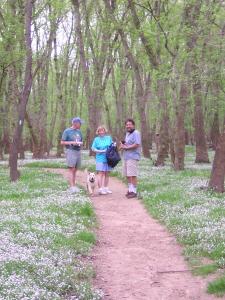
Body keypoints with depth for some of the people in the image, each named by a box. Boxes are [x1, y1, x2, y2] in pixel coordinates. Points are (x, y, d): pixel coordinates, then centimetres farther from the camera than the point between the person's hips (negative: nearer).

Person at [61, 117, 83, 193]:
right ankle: (71, 187, -14)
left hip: (78, 151, 6)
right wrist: (72, 142, -14)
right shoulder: (67, 131, -3)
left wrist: (80, 143, 0)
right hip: (71, 151, -6)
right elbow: (62, 142, -4)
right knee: (71, 169, -11)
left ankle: (74, 186, 10)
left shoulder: (79, 131, 15)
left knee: (75, 170, 6)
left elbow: (81, 141, 24)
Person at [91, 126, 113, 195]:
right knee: (101, 173, -7)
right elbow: (93, 149, 0)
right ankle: (100, 189, -5)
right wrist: (101, 151, -12)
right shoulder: (96, 139, 3)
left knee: (107, 174, 8)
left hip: (108, 158, 3)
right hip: (100, 159, -3)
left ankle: (106, 188, 17)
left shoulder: (109, 138, 11)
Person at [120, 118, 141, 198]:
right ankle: (130, 189, 22)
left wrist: (126, 147, -14)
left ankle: (134, 191, -3)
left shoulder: (136, 133, -10)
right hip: (126, 157, 9)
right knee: (127, 175, 12)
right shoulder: (127, 133, 20)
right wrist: (122, 144, 7)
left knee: (132, 175, -8)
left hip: (133, 157, -9)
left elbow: (137, 144, -20)